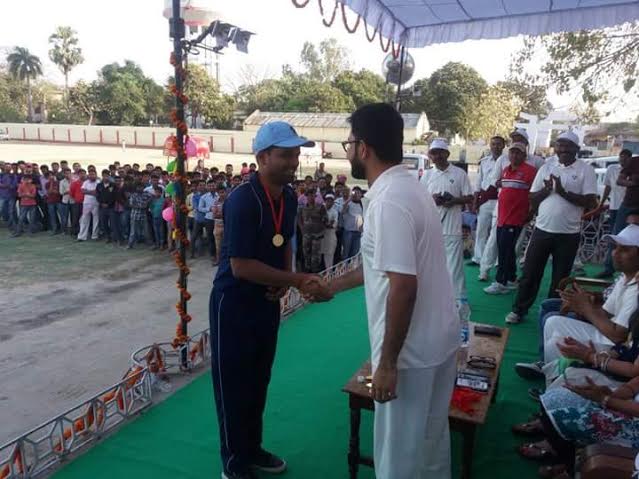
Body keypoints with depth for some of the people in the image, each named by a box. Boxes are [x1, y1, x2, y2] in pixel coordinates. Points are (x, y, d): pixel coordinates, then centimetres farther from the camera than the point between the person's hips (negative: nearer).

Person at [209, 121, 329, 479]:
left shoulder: (289, 197, 1)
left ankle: (253, 449, 38)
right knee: (234, 384, 7)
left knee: (259, 380, 19)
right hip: (234, 303, -7)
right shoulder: (243, 199, -23)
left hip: (268, 301, 7)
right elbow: (240, 266, -26)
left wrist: (285, 280, -1)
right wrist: (298, 280, -26)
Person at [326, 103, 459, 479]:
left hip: (412, 349, -9)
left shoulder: (388, 202, -24)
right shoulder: (407, 188, 8)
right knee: (431, 437, 26)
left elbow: (403, 287, -28)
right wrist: (335, 285, 24)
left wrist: (387, 362, -20)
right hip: (438, 338, 9)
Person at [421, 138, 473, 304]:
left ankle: (460, 298, 3)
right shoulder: (427, 174, 9)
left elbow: (469, 198, 2)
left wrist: (454, 200, -15)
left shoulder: (459, 173, 1)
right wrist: (431, 199, -9)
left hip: (452, 227, -3)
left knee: (454, 263, -4)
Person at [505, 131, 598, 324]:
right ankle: (519, 310, 19)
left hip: (568, 234, -2)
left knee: (560, 278, 10)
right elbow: (532, 200, 6)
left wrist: (564, 192, -18)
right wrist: (546, 189, -13)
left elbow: (591, 203, -11)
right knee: (529, 273, 7)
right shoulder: (546, 168, 6)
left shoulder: (586, 170, -3)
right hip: (542, 230, 2)